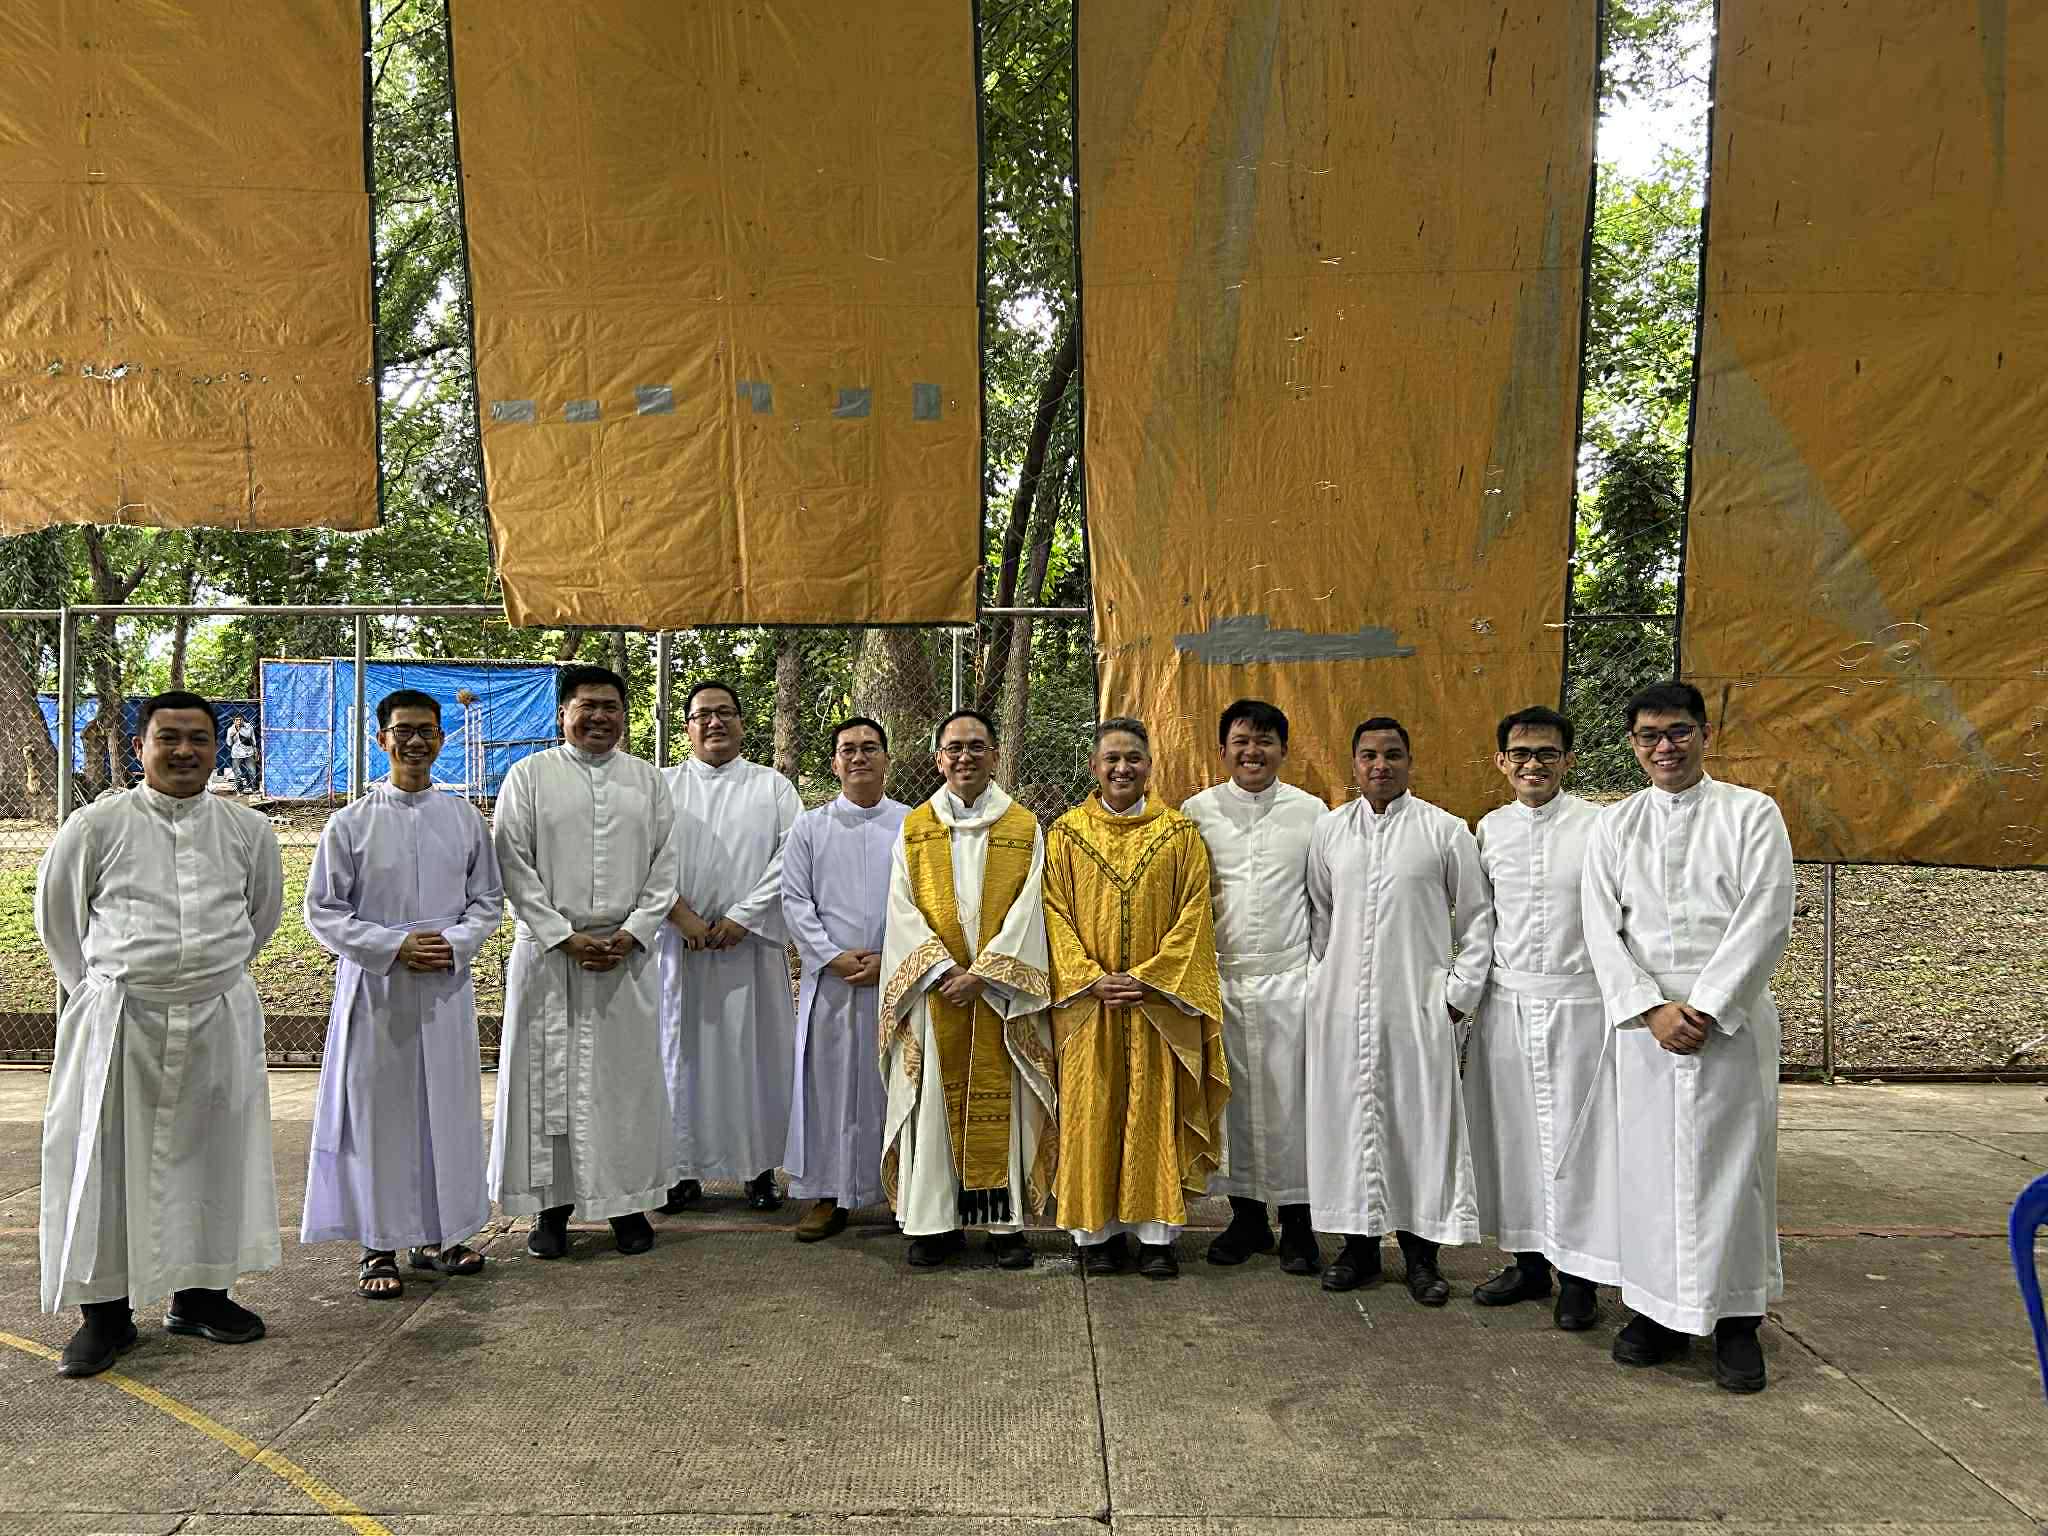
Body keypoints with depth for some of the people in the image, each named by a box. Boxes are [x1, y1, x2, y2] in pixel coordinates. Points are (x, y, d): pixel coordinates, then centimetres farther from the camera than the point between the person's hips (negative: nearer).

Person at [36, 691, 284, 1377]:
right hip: (118, 1023, -2)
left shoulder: (247, 830, 3)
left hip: (220, 1020, 2)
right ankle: (106, 1310, 16)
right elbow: (56, 915, 8)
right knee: (106, 1160, 2)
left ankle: (200, 1294, 24)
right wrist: (103, 990, 10)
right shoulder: (96, 826, -3)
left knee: (213, 1156, 9)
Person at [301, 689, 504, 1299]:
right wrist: (394, 946, -12)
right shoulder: (350, 824, -1)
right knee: (377, 1111, 3)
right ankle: (379, 1246, 16)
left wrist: (454, 944, -8)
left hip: (447, 987, 2)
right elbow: (322, 911, -2)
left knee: (447, 1108, 8)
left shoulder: (465, 819, 6)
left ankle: (437, 1236, 23)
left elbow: (488, 900, 10)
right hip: (374, 988, -2)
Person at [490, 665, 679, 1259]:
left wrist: (632, 933, -7)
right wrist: (564, 937, -11)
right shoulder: (530, 776, 3)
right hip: (547, 949, -1)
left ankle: (628, 1201, 17)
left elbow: (664, 866, 6)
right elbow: (513, 865, -3)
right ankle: (552, 1204, 15)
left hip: (627, 952, 2)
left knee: (627, 1075, 5)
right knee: (548, 1077, 3)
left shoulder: (648, 779, 10)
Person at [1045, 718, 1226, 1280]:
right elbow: (1055, 914, 0)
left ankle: (1156, 1233, 11)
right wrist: (1092, 979, -12)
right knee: (1092, 1112, 3)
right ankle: (1096, 1231, 14)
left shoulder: (1179, 833, 4)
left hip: (1158, 999, 0)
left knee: (1155, 1112, 3)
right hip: (1088, 1000, 0)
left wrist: (1147, 977, -12)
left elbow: (1193, 913, -2)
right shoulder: (1066, 833, 5)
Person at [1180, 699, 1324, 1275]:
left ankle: (1297, 1221, 16)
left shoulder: (1310, 811, 3)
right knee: (1231, 1099, 7)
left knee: (1289, 1100, 2)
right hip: (1218, 978, 1)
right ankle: (1246, 1216, 21)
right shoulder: (1197, 811, 3)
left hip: (1289, 978, -1)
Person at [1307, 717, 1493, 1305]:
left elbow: (1476, 917, 4)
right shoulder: (1329, 831, 8)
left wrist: (1460, 993, -1)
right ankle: (1359, 1244, 21)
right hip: (1343, 1007, 3)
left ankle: (1421, 1252, 15)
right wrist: (1327, 978, 9)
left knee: (1420, 1123, 2)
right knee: (1349, 1118, 7)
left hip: (1419, 1007, -2)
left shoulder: (1445, 831, 0)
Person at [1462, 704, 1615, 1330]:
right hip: (1506, 1000, 4)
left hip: (1579, 1000, -4)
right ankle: (1530, 1262, 24)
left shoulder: (1599, 826, -5)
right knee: (1513, 1133, 10)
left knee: (1576, 1135, 2)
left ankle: (1581, 1275, 15)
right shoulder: (1490, 829, 6)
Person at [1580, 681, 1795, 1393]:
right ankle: (1660, 1311, 19)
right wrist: (1652, 1009, -9)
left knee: (1732, 1164, 2)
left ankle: (1736, 1322, 16)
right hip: (1644, 1023, 2)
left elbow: (1765, 919, -7)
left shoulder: (1752, 814, 2)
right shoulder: (1614, 825, 9)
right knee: (1649, 1164, 5)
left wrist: (1705, 1008, -13)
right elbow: (1603, 930, 3)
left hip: (1731, 1020, -2)